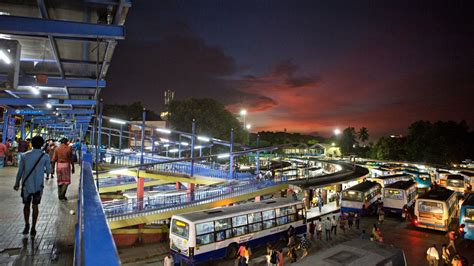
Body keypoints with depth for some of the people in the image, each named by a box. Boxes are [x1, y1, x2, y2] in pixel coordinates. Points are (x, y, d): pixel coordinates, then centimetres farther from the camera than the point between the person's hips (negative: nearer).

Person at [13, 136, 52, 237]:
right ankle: (33, 229, 12)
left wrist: (17, 183, 13)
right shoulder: (45, 157, -8)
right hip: (38, 186, -1)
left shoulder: (25, 155, -4)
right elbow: (48, 171, -2)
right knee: (35, 206, 10)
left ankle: (27, 225, 6)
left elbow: (20, 170, 2)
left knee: (26, 205, 17)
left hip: (26, 185, 1)